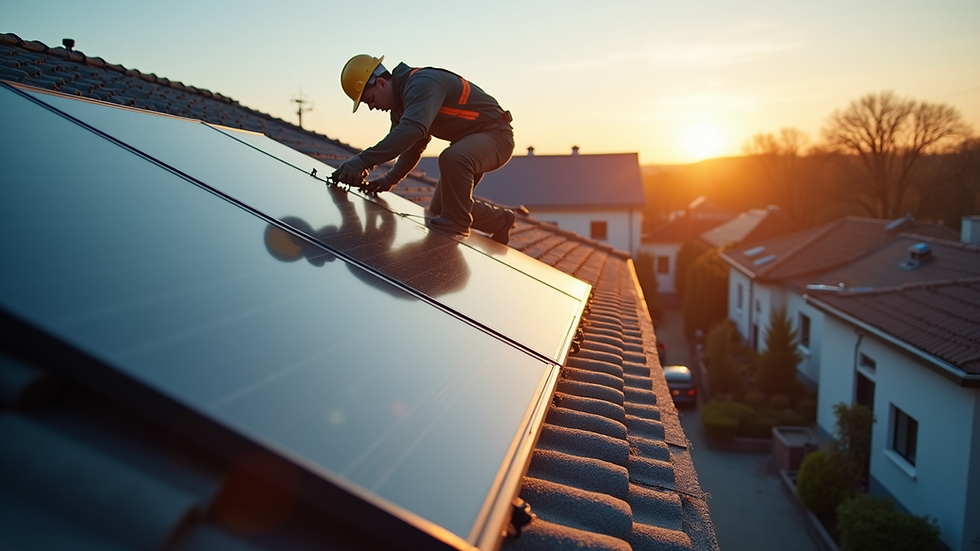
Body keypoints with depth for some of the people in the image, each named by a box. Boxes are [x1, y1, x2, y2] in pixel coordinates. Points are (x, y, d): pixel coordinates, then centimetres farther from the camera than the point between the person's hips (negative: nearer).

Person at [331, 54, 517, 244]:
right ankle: (501, 221, 26)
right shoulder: (401, 102, 5)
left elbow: (412, 130, -44)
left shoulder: (421, 85, -27)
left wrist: (363, 161, -46)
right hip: (468, 142, 10)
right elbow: (412, 146, 13)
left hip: (495, 134, -10)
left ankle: (455, 228, -23)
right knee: (439, 209, 10)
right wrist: (390, 179, -1)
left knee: (452, 159, -41)